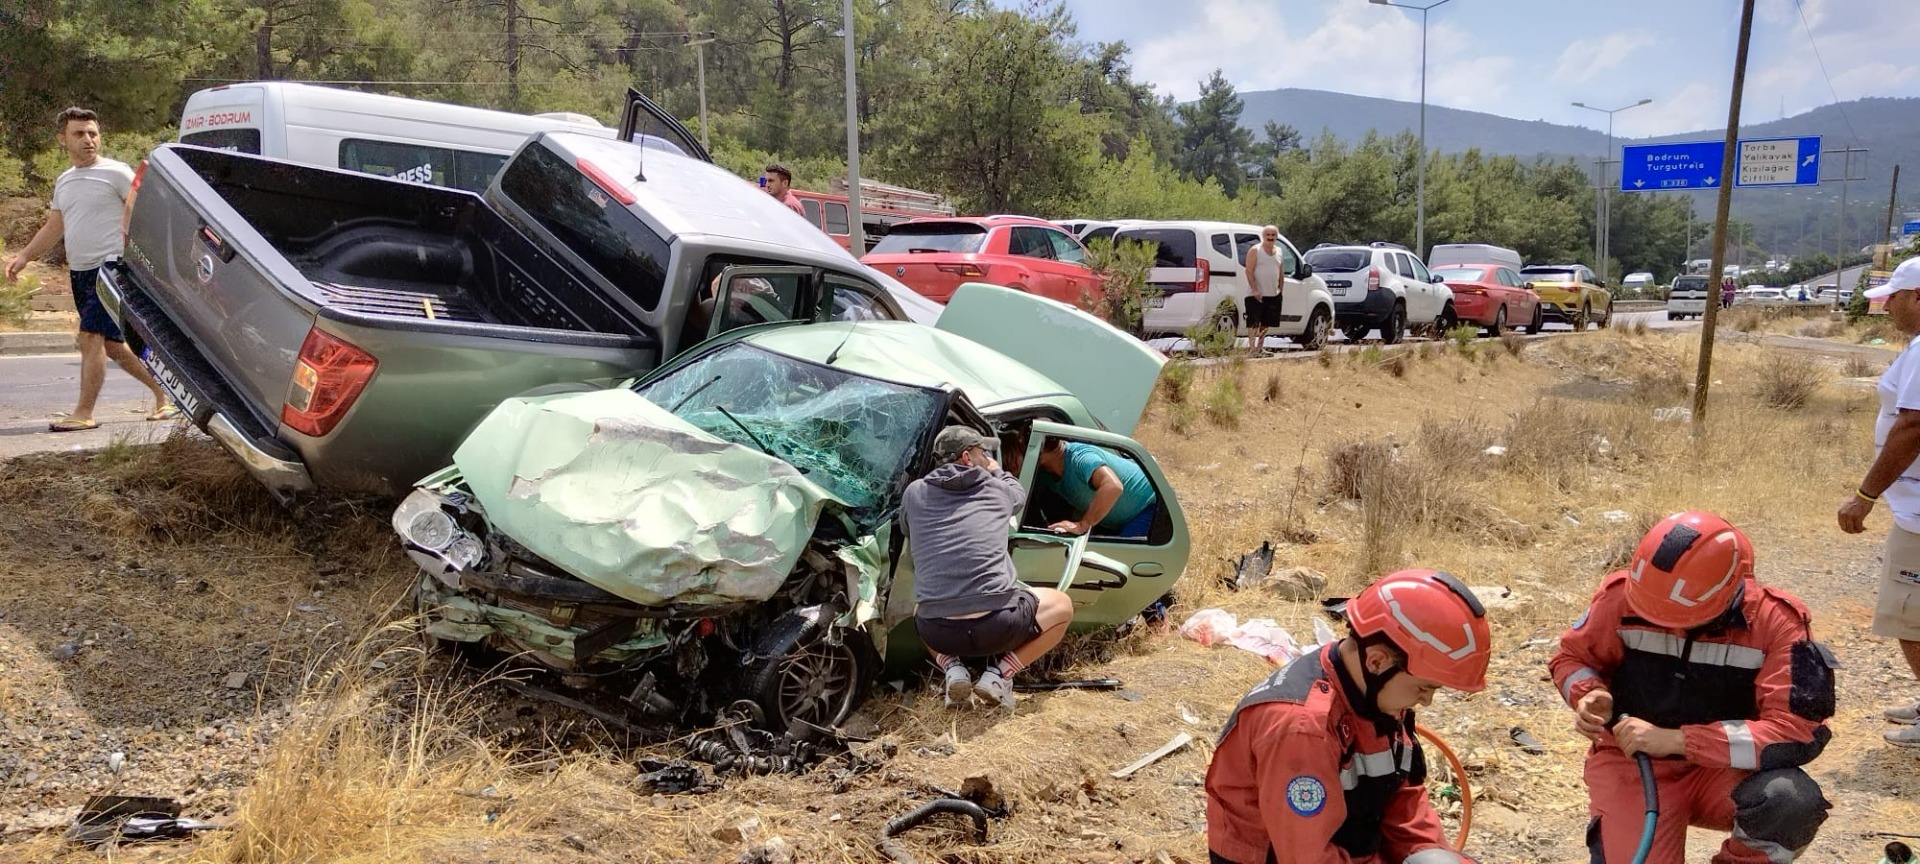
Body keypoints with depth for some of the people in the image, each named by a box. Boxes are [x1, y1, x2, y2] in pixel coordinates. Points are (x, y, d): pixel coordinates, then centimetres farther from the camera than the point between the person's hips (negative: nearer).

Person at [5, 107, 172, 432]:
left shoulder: (115, 173, -6)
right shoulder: (63, 182, 16)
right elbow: (53, 228, 22)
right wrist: (23, 257, 13)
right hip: (80, 272, 8)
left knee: (91, 338, -14)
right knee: (111, 344, 11)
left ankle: (84, 414, -11)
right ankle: (164, 395, 22)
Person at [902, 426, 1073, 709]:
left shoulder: (914, 493, 7)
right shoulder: (997, 489, 5)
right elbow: (1018, 494, 30)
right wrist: (996, 470, 47)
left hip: (936, 632, 3)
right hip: (995, 626, -3)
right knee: (1062, 606, 24)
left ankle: (952, 668, 10)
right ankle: (999, 674, 7)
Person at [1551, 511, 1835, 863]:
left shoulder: (1776, 622, -18)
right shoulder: (1622, 597, -15)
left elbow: (1795, 733, -23)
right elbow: (1571, 657, 3)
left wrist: (1676, 740, -28)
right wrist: (1592, 696, -21)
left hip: (1723, 768, 0)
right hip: (1631, 763, 0)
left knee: (1794, 803, -31)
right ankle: (1613, 831, 16)